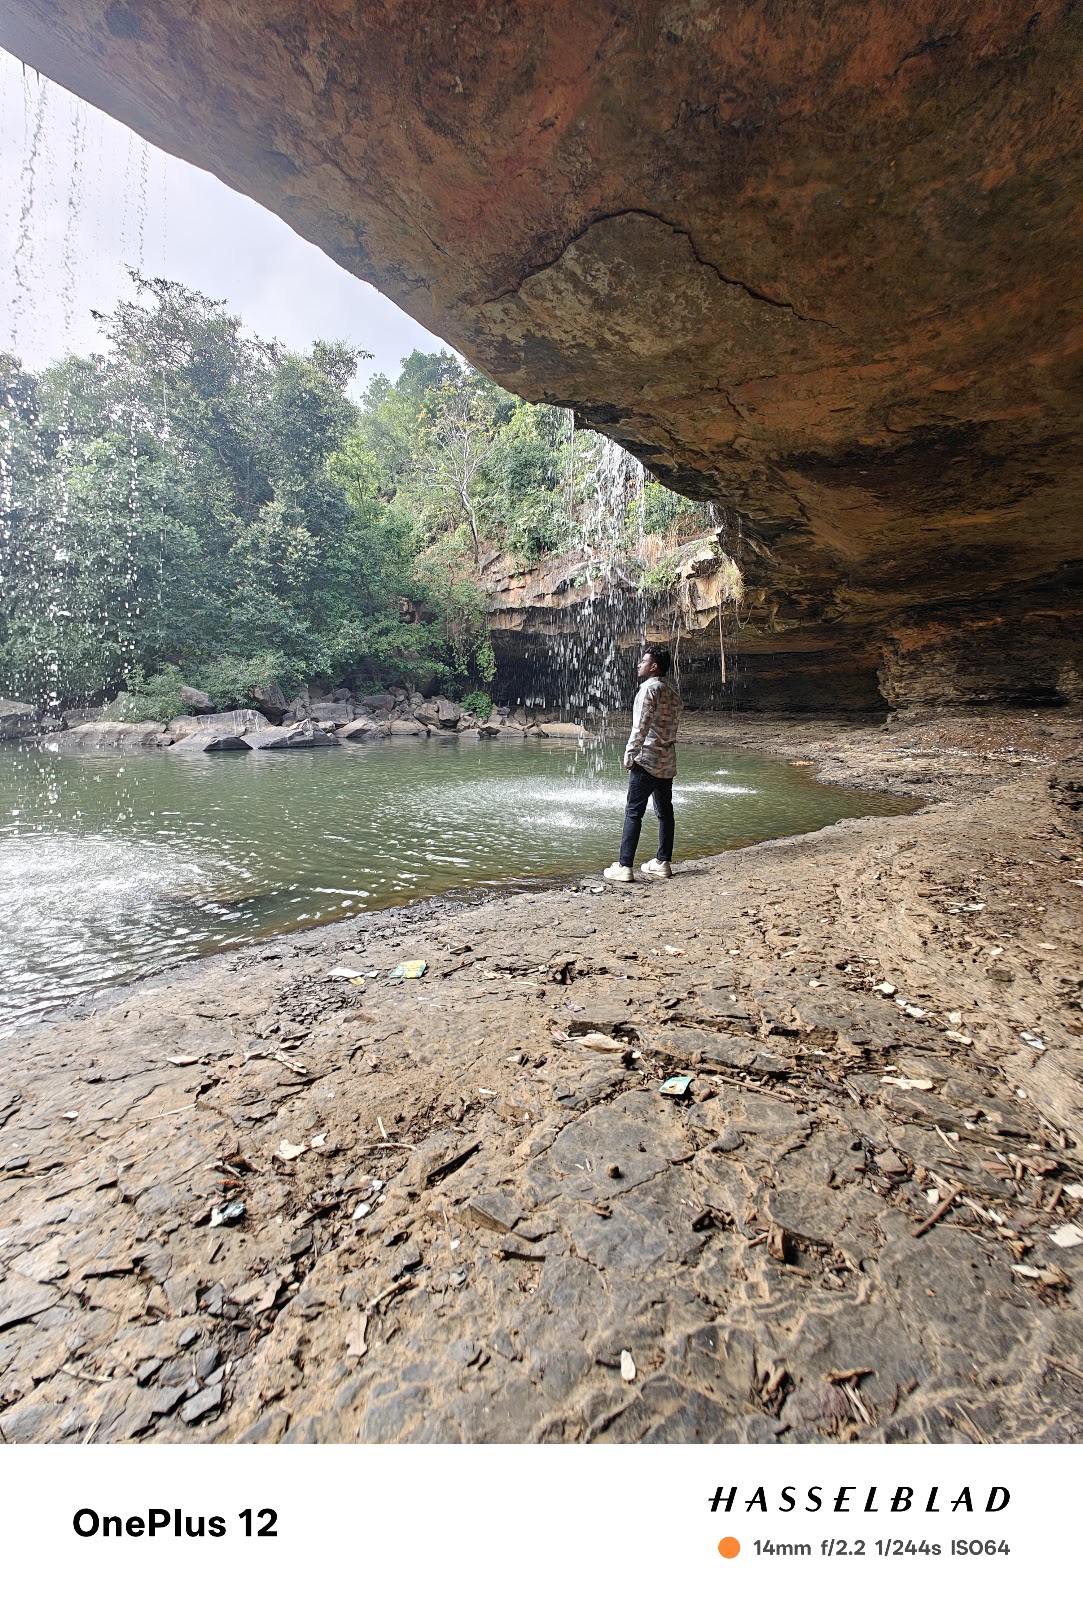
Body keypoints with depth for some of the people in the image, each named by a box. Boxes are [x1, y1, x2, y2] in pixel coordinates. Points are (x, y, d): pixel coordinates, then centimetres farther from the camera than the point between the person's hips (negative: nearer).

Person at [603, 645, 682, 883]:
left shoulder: (649, 688, -10)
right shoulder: (673, 693, 15)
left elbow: (641, 726, -18)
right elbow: (672, 726, 16)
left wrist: (629, 755, -13)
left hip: (647, 760, -8)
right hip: (668, 761, 9)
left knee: (633, 813, -6)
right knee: (665, 811, 11)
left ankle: (624, 867, -7)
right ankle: (663, 863, 18)